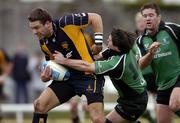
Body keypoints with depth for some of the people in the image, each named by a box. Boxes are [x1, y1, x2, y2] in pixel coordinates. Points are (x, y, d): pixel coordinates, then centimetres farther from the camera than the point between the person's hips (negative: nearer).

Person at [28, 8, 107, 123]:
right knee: (39, 105, -5)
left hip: (89, 75, -7)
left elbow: (95, 18, -9)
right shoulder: (44, 43, 2)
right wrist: (46, 76, -5)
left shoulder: (66, 23, -18)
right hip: (67, 78, 7)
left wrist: (98, 43, -15)